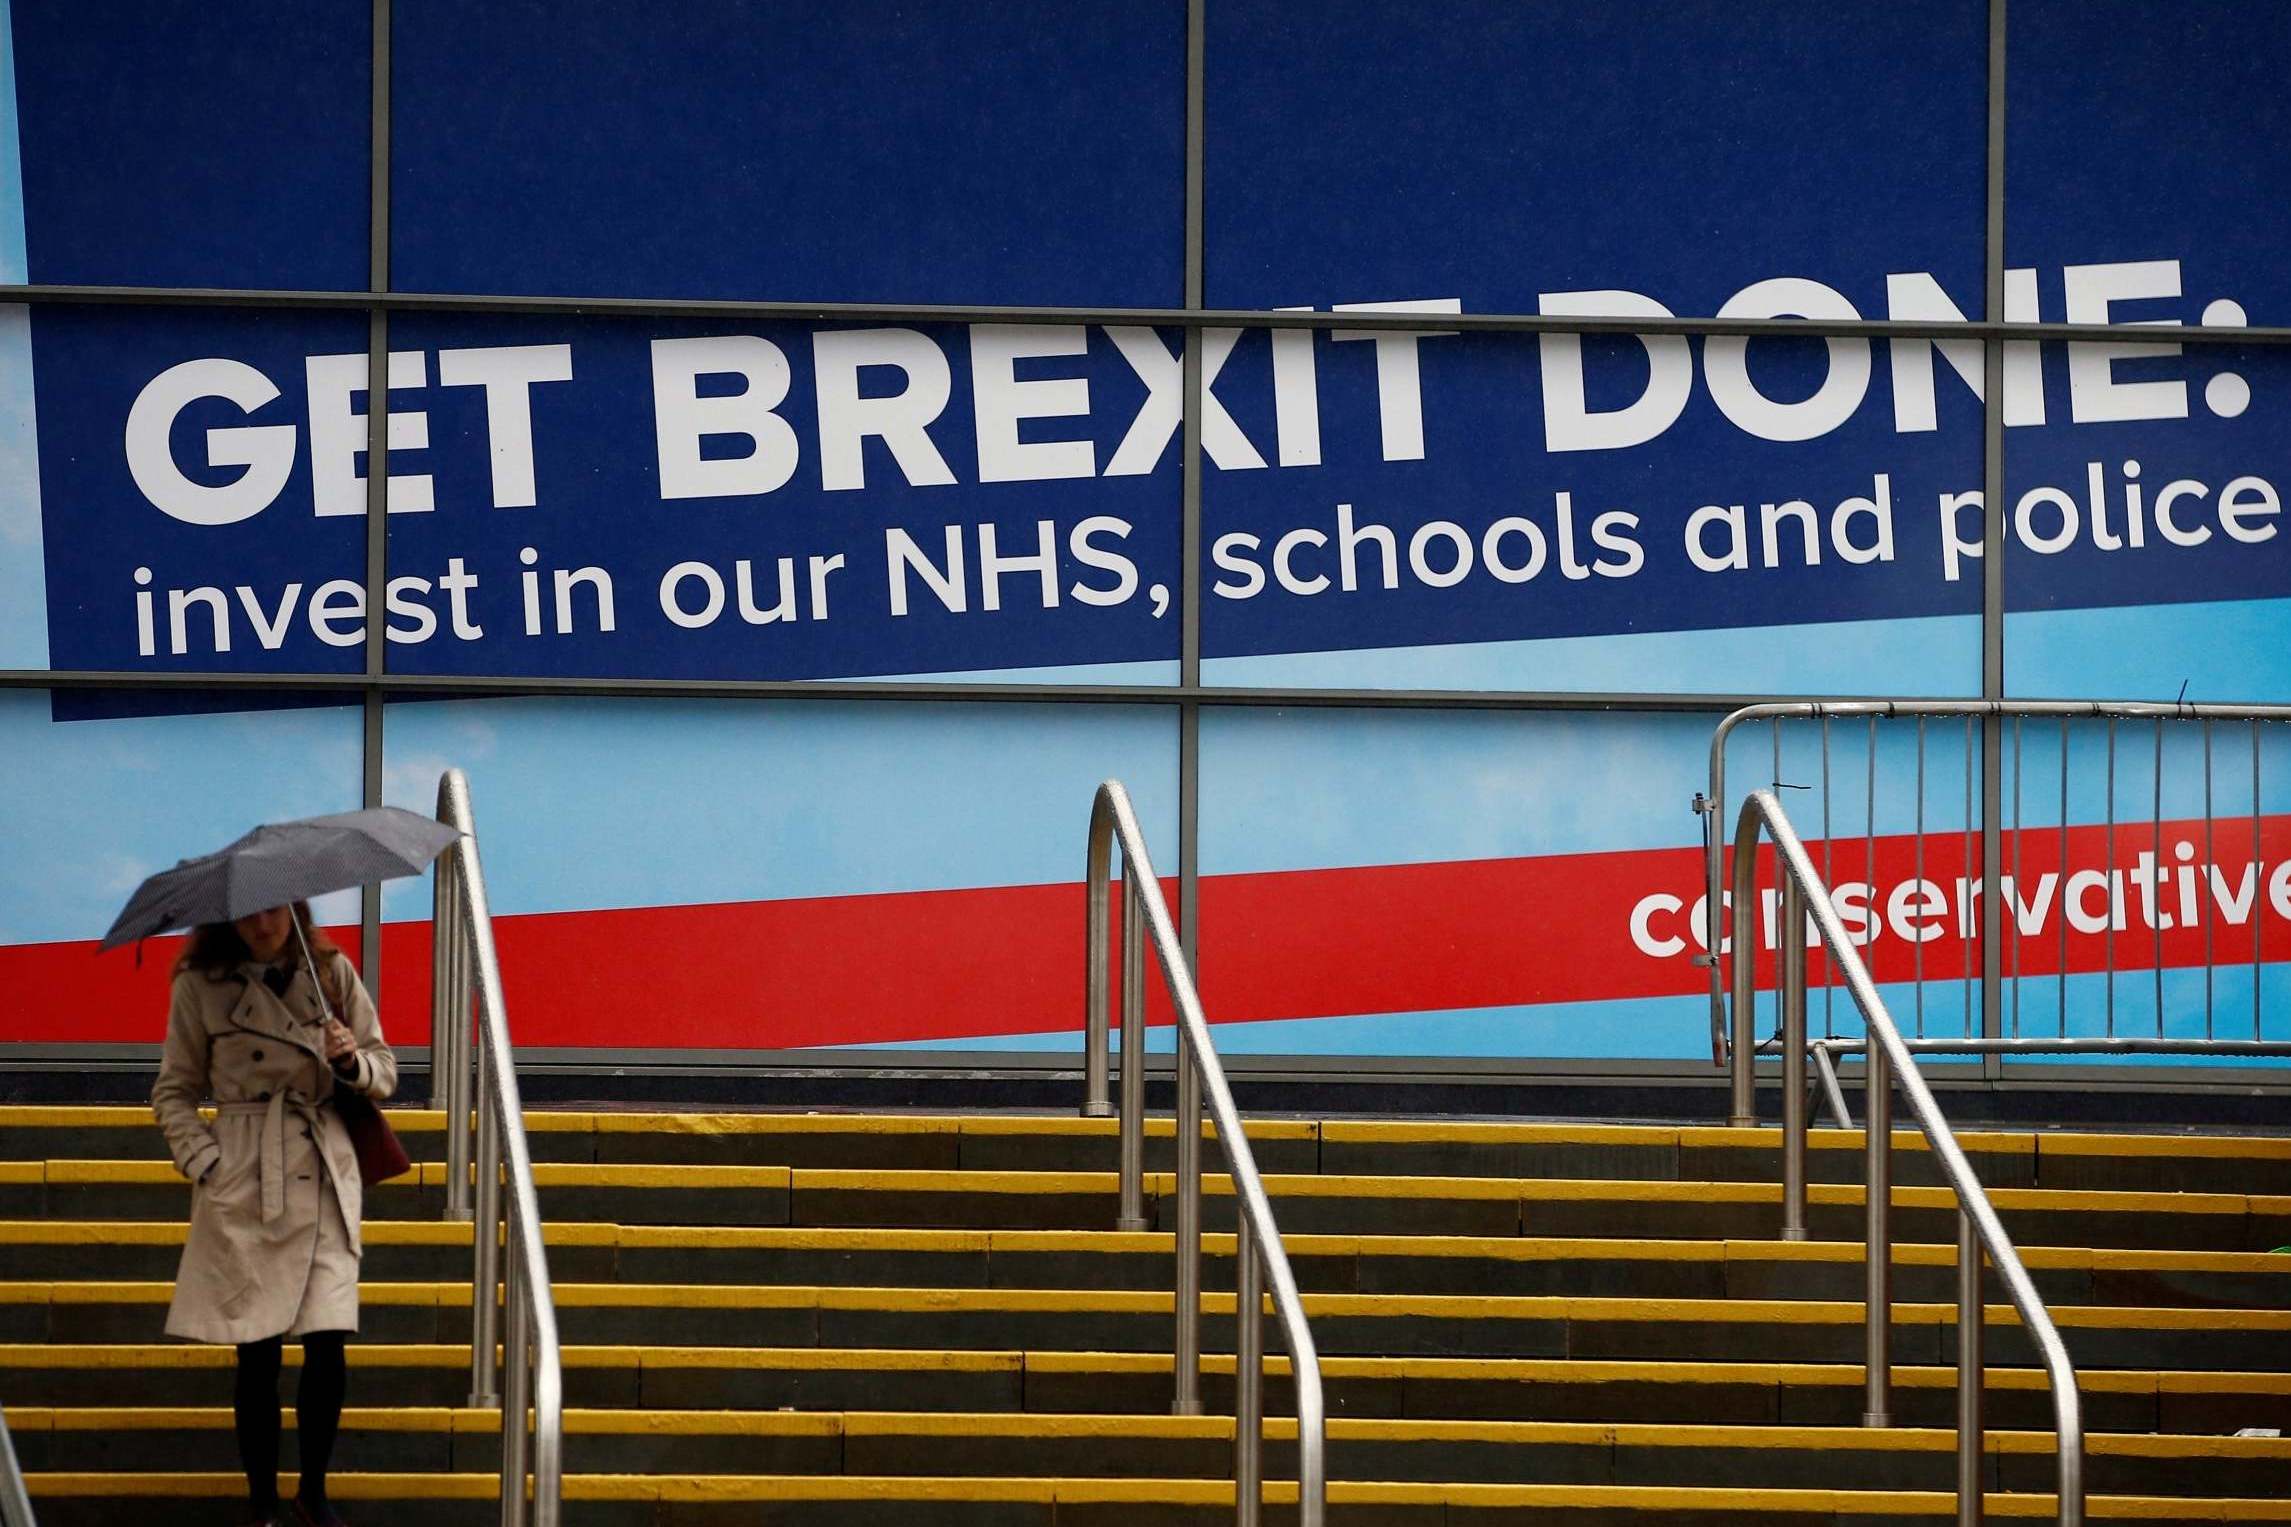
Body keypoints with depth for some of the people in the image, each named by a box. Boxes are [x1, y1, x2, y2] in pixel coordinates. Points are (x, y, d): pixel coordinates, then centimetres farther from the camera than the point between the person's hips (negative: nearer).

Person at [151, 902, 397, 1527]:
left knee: (327, 1350, -6)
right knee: (258, 1356, -2)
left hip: (324, 1180, 2)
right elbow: (174, 1093, 6)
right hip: (245, 1190, -2)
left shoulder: (333, 974, 6)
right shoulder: (201, 986, 0)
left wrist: (351, 1061, -9)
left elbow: (384, 1073, 12)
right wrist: (205, 1165, -7)